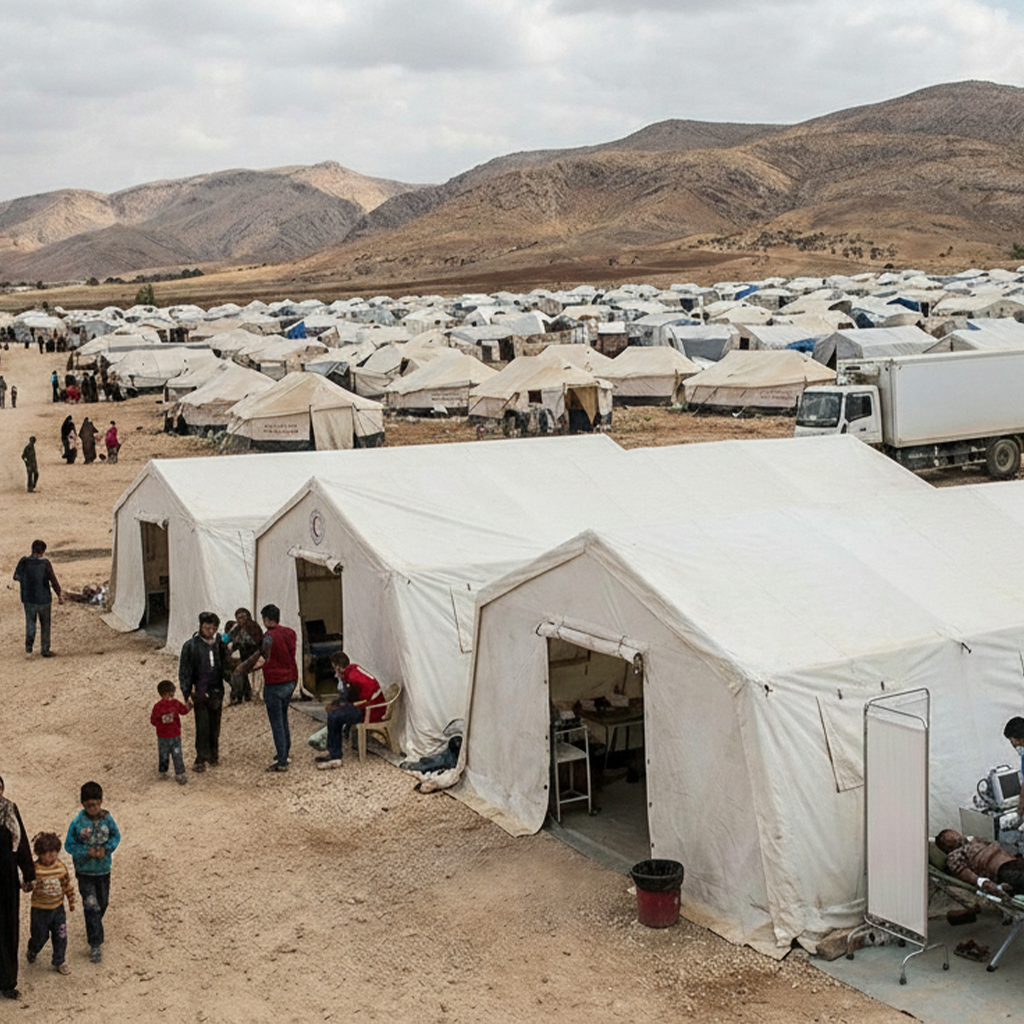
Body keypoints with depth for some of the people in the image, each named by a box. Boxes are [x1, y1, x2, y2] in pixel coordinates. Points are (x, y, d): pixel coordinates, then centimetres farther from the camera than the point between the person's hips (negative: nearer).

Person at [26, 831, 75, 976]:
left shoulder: (61, 867, -5)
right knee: (40, 937, 12)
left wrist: (71, 901, 14)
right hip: (40, 910, -3)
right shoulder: (34, 869, -17)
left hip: (58, 909, 3)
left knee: (60, 936, 6)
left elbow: (67, 885, 7)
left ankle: (59, 961, 25)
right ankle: (32, 953, 45)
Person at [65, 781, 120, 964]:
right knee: (91, 907, -7)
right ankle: (95, 945, 0)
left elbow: (116, 836, 2)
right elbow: (69, 845, -10)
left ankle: (93, 930, 47)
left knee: (102, 904, 19)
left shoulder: (107, 818, -10)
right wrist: (88, 851, -21)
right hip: (85, 871, -3)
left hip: (103, 869, 3)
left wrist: (106, 849, -16)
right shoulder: (78, 822, -17)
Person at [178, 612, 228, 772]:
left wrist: (223, 694, 15)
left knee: (215, 726, 7)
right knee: (202, 726, -7)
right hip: (200, 692, -4)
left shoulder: (219, 644, 9)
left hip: (216, 693, 4)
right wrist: (187, 694, -9)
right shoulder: (190, 645, -3)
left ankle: (214, 755, 20)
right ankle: (201, 759, -2)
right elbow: (184, 671, -2)